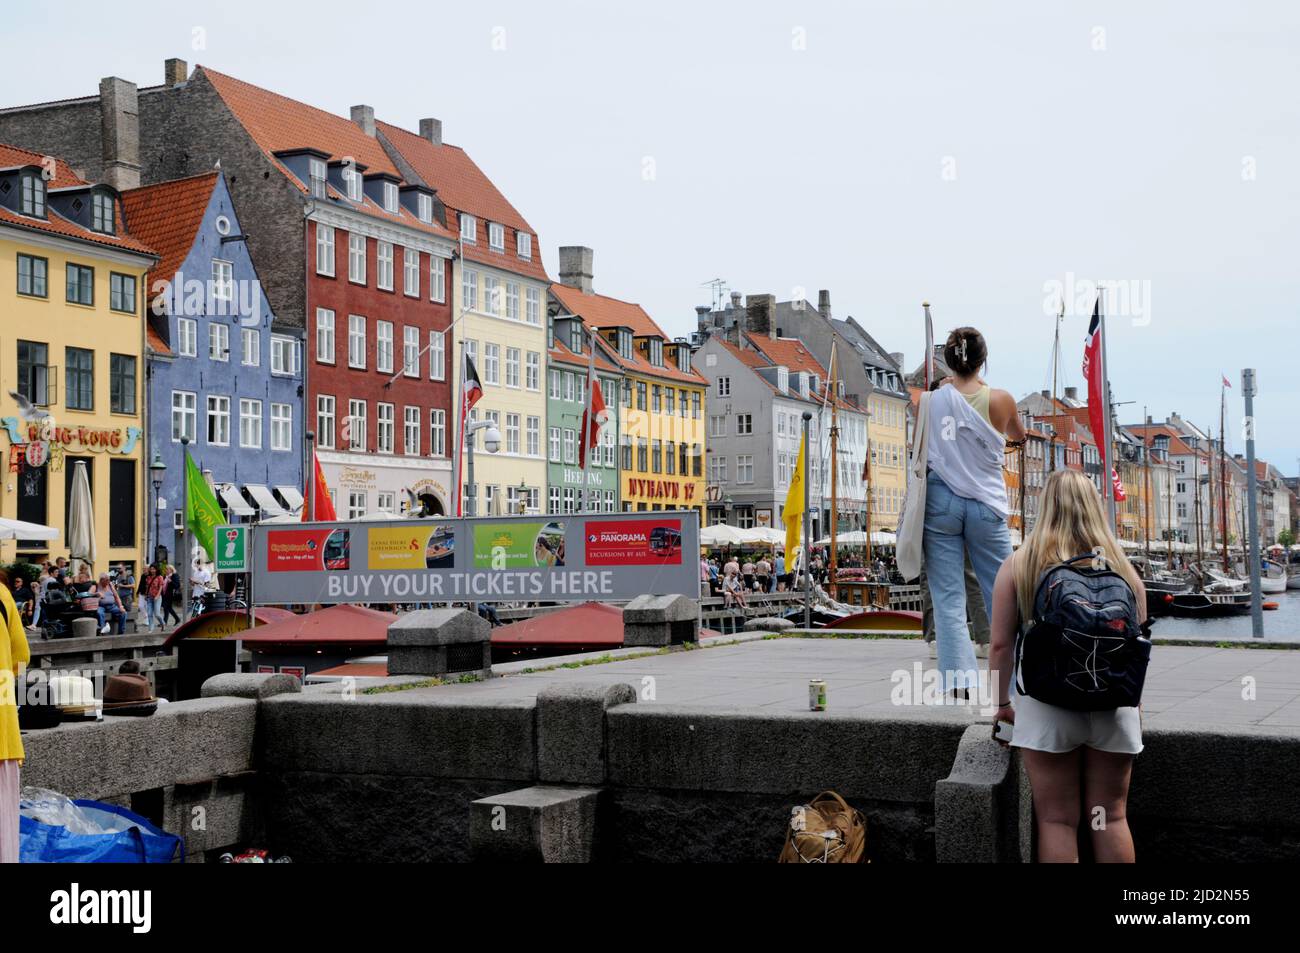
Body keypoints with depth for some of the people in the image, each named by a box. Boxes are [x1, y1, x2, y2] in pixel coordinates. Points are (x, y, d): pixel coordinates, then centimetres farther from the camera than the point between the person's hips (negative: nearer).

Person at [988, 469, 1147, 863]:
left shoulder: (1017, 566, -4)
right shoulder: (1122, 568, 2)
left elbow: (1001, 644, -5)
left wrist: (1002, 701, 7)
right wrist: (1135, 703, 20)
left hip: (1046, 703, -2)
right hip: (1113, 705, 2)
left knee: (1057, 819, 5)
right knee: (1111, 816, 12)